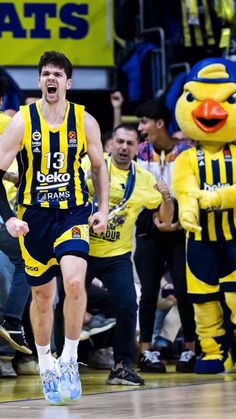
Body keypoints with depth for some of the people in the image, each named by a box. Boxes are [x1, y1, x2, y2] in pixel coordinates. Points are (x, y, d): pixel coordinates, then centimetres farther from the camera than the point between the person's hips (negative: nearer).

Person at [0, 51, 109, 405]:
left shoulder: (85, 121, -2)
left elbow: (99, 166, 13)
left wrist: (103, 209, 4)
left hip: (73, 215, 0)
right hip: (34, 217, 0)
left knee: (75, 282, -23)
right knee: (42, 294, 10)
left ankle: (69, 360, -8)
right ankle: (46, 366, 29)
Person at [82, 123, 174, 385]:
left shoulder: (144, 179, 2)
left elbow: (166, 218, 6)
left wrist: (166, 198, -15)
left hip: (117, 255, 1)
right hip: (83, 250, -1)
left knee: (127, 307, -15)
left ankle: (122, 366, -5)